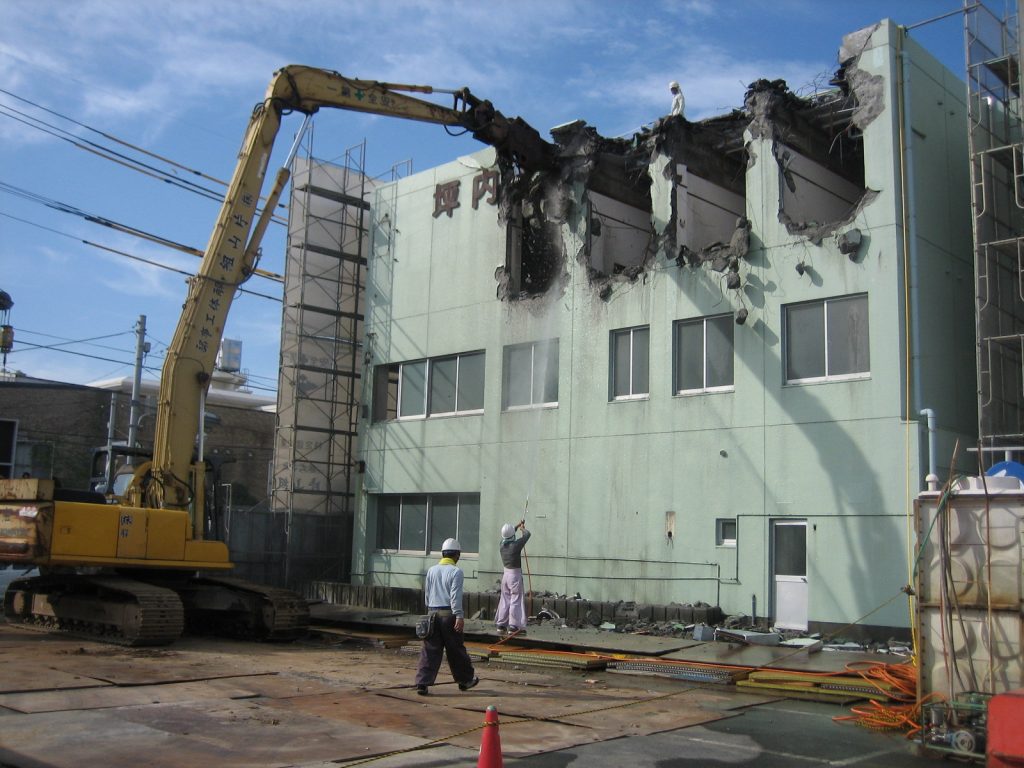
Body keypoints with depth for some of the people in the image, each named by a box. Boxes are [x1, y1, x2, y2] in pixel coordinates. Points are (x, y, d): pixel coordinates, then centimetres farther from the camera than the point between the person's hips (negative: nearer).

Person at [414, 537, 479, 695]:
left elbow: (426, 593, 15)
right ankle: (465, 680, 23)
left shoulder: (431, 570, 10)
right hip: (449, 614, -4)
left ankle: (422, 683, -6)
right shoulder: (456, 571, -7)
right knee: (456, 650, 8)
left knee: (430, 650, 3)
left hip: (432, 613, 4)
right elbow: (455, 595, -15)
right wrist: (459, 616, -16)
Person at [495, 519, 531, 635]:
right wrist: (522, 528, 19)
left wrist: (517, 526, 32)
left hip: (505, 573, 6)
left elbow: (507, 535, 22)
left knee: (505, 600, 13)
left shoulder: (502, 544, -1)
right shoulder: (516, 545, -18)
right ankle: (513, 627, -3)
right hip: (515, 574, -6)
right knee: (516, 600, -2)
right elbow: (527, 534, -3)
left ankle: (501, 625, 17)